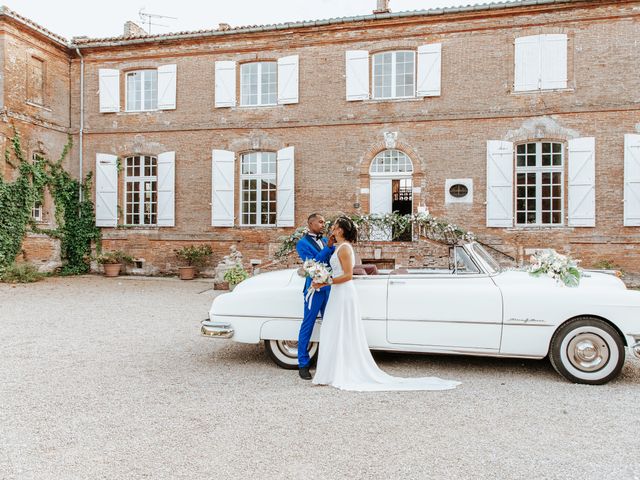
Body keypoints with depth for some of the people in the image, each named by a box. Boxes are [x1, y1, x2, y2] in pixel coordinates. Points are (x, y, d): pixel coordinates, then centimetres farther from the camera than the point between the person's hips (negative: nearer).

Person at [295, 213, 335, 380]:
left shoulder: (326, 241, 13)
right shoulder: (302, 243, -3)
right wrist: (328, 247, -18)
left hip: (329, 288, 6)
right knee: (307, 327, 1)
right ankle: (303, 364, 11)